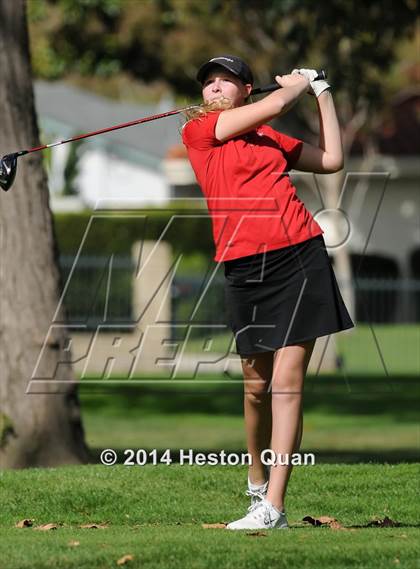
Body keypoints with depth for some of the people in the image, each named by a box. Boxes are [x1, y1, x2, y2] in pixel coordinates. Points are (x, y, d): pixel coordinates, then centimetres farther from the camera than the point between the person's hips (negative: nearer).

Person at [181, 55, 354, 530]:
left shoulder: (270, 138, 16)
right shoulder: (197, 130, 4)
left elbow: (331, 159, 19)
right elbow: (275, 104, -2)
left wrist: (321, 91, 21)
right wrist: (298, 82, 17)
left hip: (300, 257, 1)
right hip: (244, 267, -1)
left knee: (287, 382, -7)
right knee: (257, 384, 5)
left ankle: (272, 508, -11)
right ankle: (258, 482, 31)